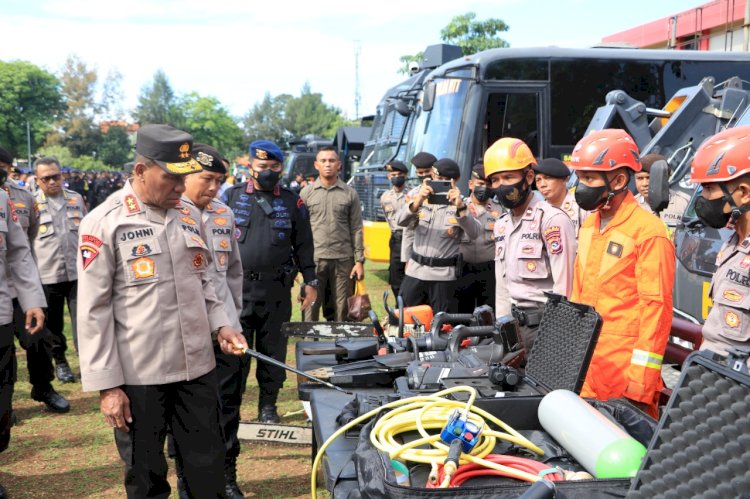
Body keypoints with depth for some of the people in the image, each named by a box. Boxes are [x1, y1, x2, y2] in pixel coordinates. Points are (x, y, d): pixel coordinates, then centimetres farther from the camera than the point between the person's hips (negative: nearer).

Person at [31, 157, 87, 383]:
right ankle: (60, 361, 27)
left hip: (78, 272, 2)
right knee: (53, 322, 11)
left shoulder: (77, 199, 7)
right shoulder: (31, 203, -3)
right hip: (47, 275, -1)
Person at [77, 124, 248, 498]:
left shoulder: (190, 216, 8)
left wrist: (220, 325, 3)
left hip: (198, 367, 5)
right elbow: (94, 310, -10)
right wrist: (107, 385, -11)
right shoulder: (104, 223, -9)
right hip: (137, 375, -5)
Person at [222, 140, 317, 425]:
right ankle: (228, 411, 11)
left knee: (273, 352, 9)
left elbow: (303, 246, 10)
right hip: (237, 289, -1)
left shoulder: (292, 203, 8)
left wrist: (310, 282, 6)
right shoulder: (232, 197, 5)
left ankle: (268, 407, 23)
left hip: (276, 291, 1)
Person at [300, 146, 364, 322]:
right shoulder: (306, 193, 5)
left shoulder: (350, 194, 5)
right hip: (313, 259, 0)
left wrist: (359, 261, -1)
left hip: (343, 259, 0)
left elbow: (356, 230, 4)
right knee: (311, 306, 2)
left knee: (342, 309, 5)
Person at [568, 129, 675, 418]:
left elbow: (656, 307, -16)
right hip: (585, 361, 7)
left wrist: (642, 383, -17)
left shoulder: (648, 231, -13)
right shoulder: (589, 226, 12)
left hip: (624, 364, -7)